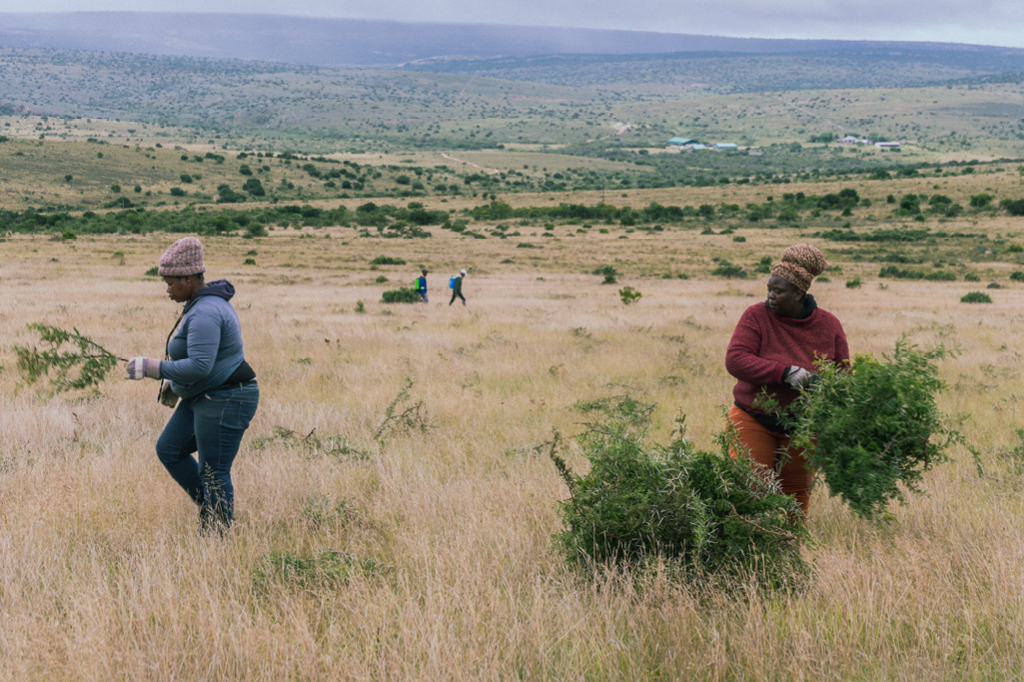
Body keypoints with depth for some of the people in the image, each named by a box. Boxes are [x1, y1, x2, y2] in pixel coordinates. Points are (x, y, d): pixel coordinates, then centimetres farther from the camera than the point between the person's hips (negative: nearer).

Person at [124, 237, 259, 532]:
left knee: (213, 473, -3)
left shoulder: (205, 313, -22)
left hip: (225, 403, -11)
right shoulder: (205, 303, 11)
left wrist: (150, 368, -24)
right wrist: (175, 386, 22)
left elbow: (199, 366, -29)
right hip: (204, 398, 11)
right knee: (169, 449, 15)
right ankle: (210, 509, 22)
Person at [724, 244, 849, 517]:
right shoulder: (756, 316, -10)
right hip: (754, 421, -2)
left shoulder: (829, 325, -3)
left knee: (796, 496, 10)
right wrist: (785, 373, -31)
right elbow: (735, 360, -22)